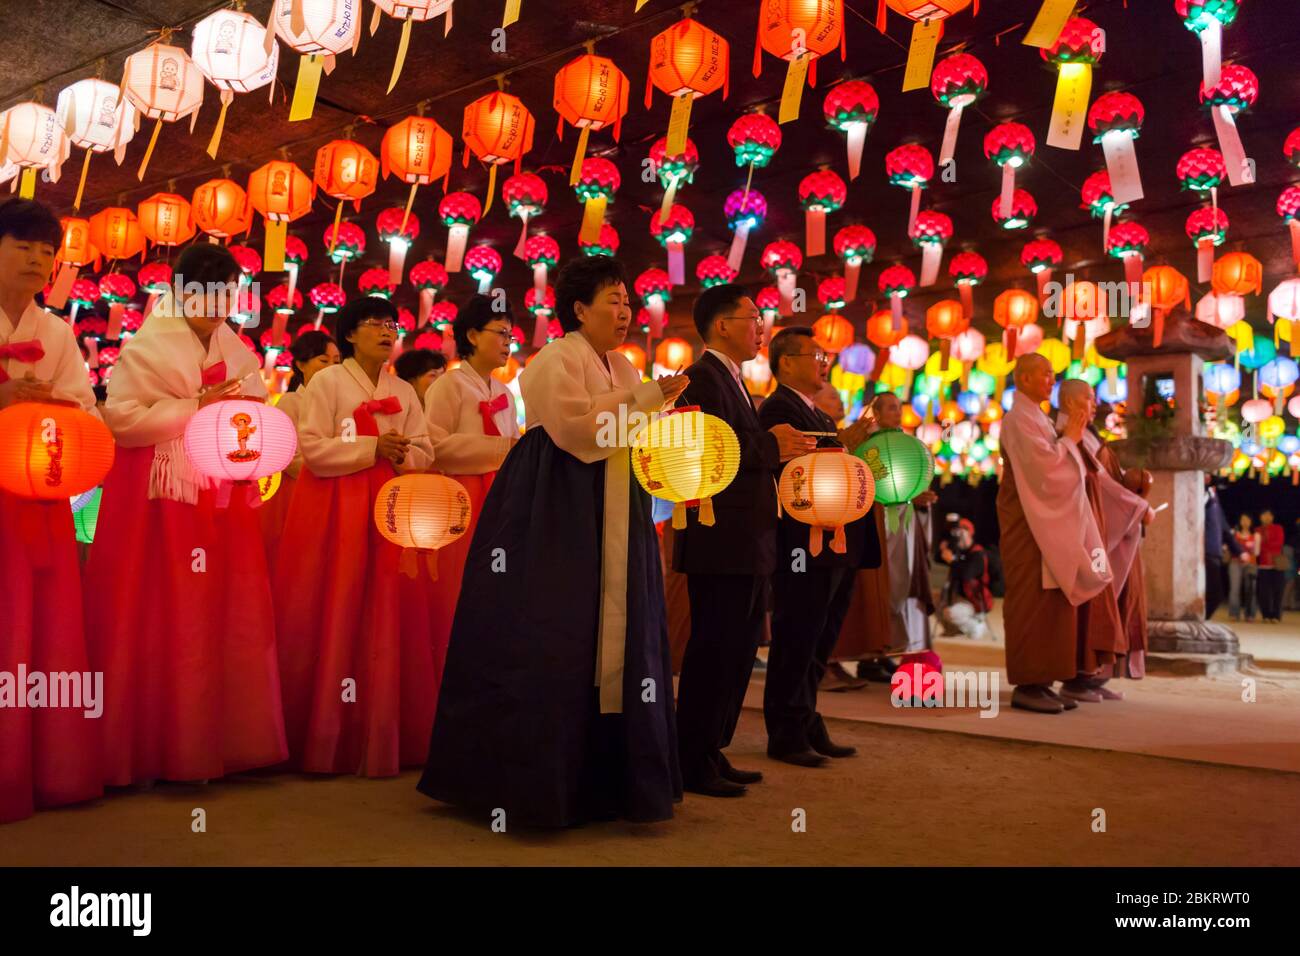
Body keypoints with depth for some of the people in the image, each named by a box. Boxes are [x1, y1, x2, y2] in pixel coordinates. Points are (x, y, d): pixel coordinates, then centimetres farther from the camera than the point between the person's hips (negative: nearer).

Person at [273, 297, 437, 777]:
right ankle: (325, 738, 5)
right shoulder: (326, 382, -1)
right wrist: (373, 448, -14)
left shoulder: (404, 392, 14)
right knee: (333, 620, -4)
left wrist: (401, 455, -10)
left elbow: (425, 452, 10)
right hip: (334, 510, -4)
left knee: (384, 620, 2)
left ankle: (382, 736, 10)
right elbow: (313, 450, -11)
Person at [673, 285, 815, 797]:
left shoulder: (732, 380, 20)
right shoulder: (704, 377, -12)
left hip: (746, 544, 10)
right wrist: (771, 445, -13)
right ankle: (693, 764, 8)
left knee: (736, 654, 15)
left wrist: (778, 450, 3)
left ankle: (712, 753, 25)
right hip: (720, 543, -10)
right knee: (713, 654, -3)